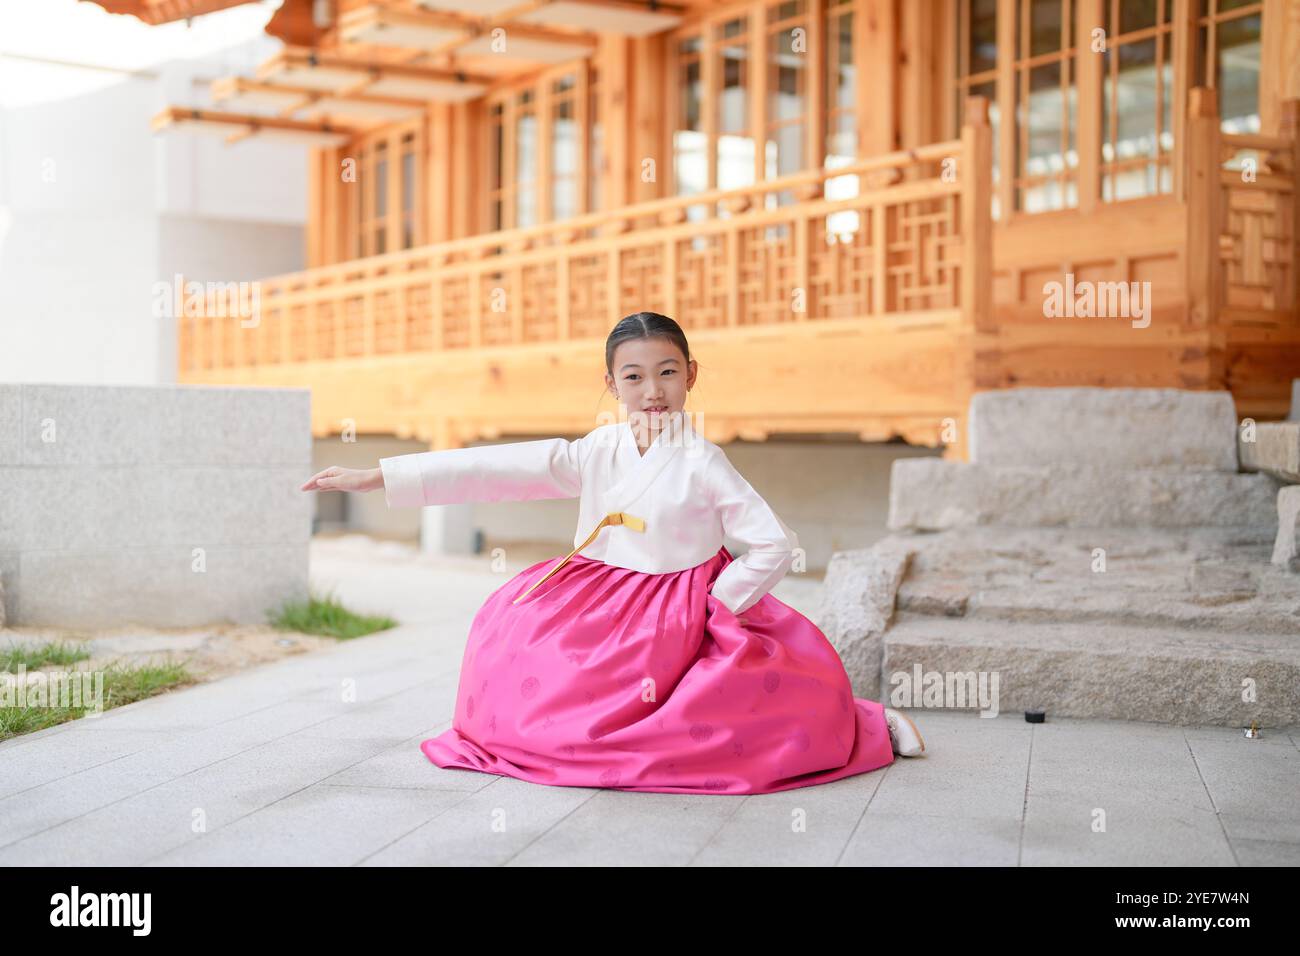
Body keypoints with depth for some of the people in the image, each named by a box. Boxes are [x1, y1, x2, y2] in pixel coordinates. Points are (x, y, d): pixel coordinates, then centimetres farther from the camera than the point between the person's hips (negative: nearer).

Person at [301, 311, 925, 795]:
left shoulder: (702, 464, -10)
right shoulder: (594, 454, 0)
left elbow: (776, 546, -12)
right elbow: (493, 470, -6)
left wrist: (715, 606, -11)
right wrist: (375, 477, -11)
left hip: (688, 620, -4)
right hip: (603, 614, 4)